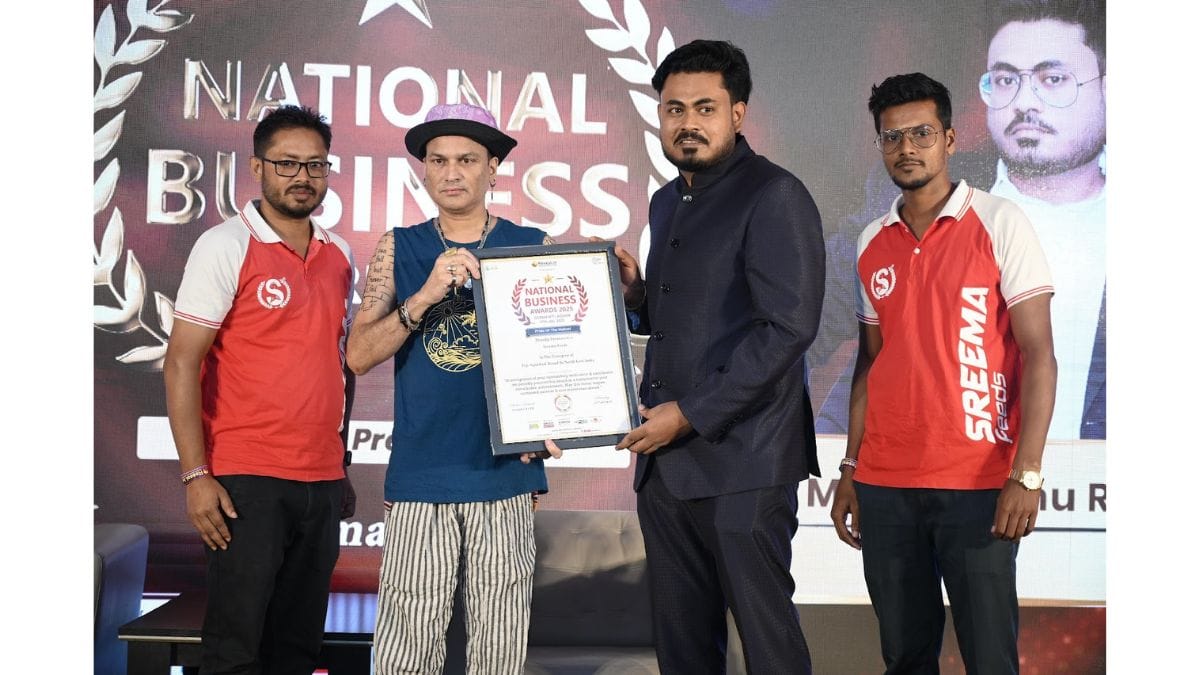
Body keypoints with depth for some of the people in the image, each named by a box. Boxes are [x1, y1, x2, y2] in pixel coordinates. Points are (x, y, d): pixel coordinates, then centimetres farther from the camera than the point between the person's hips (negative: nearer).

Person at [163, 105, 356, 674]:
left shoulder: (339, 254, 13)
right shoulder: (226, 246, -5)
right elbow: (182, 363, -9)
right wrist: (196, 475, -15)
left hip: (321, 483, 6)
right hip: (247, 480, -6)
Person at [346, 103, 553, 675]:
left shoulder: (531, 246, 5)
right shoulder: (398, 248, 6)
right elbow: (358, 355, -2)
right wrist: (426, 295, -16)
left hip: (506, 476, 0)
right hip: (419, 477, 0)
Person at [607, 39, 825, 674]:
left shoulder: (774, 196, -9)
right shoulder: (666, 202, 17)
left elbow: (788, 329, -18)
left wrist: (689, 414, -17)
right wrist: (636, 291, 5)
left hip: (739, 461, -8)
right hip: (664, 459, 8)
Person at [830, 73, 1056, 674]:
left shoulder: (1000, 225, -3)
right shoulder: (873, 243, 11)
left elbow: (1038, 355, -7)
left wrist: (1026, 475, -15)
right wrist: (850, 471, 12)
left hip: (975, 486, -4)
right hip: (884, 484, 4)